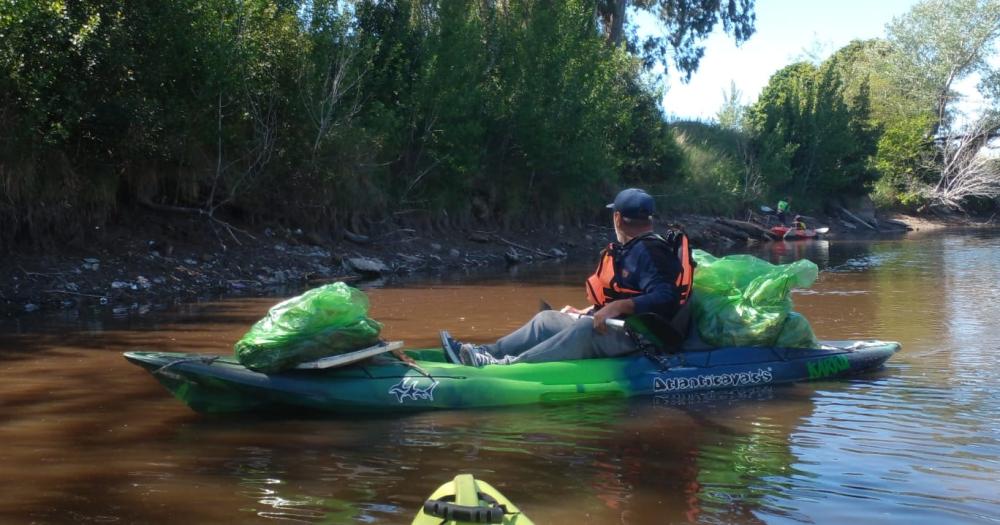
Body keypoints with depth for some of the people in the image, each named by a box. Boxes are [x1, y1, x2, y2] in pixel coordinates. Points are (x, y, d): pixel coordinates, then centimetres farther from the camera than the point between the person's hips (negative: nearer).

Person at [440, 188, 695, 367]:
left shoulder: (649, 251, -15)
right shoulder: (631, 250, 17)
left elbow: (666, 298, -29)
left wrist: (618, 307, -35)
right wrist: (584, 312, 21)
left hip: (636, 337, -11)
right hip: (613, 327, 11)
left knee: (586, 329, -37)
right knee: (546, 319, 11)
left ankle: (511, 366, -45)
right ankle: (486, 353, 0)